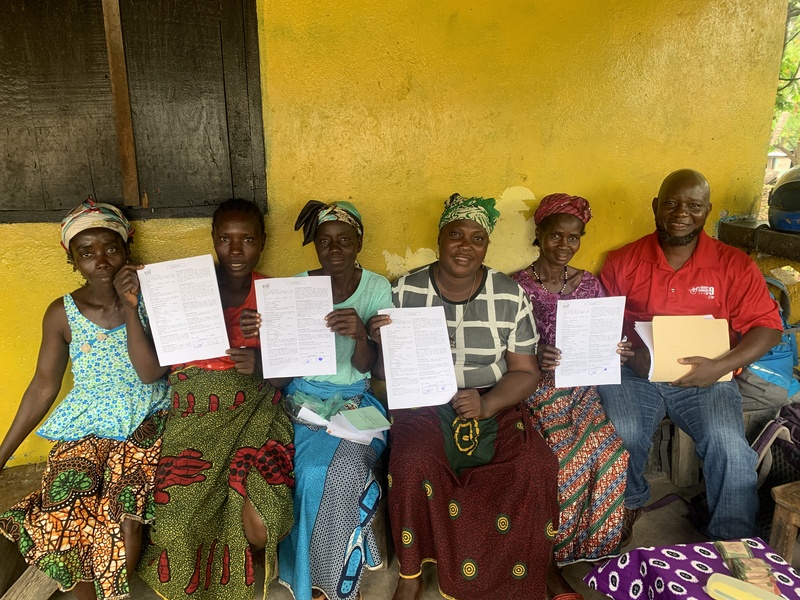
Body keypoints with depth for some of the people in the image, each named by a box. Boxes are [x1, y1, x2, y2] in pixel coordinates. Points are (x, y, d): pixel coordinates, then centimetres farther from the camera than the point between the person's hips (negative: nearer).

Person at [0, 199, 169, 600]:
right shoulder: (62, 314, -2)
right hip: (86, 430, 2)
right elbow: (43, 387, 6)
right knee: (65, 525, -19)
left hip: (145, 424, -1)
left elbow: (151, 374, -14)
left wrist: (130, 307, -21)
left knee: (124, 519, -23)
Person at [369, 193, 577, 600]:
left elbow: (526, 372, 1)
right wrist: (381, 342, -21)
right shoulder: (405, 292, -2)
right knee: (412, 464, -29)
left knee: (537, 464, -23)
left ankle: (543, 564, 8)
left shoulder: (510, 297, -1)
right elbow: (383, 372, 3)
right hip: (424, 403, 0)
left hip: (494, 404, 1)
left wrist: (487, 404, -18)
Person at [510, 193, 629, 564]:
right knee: (572, 456, -24)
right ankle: (558, 553, 1)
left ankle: (599, 548, 7)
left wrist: (617, 351, -8)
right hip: (538, 387, -4)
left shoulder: (589, 283, 10)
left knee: (612, 454, -18)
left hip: (582, 387, 4)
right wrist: (534, 358, -26)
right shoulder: (518, 287, -4)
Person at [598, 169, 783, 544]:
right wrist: (628, 353, -16)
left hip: (705, 379, 0)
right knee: (620, 435, -23)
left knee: (730, 447, -24)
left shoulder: (735, 266, 2)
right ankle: (629, 503, 11)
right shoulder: (623, 261, 3)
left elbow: (767, 326, -1)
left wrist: (721, 367, -18)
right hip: (634, 374, 0)